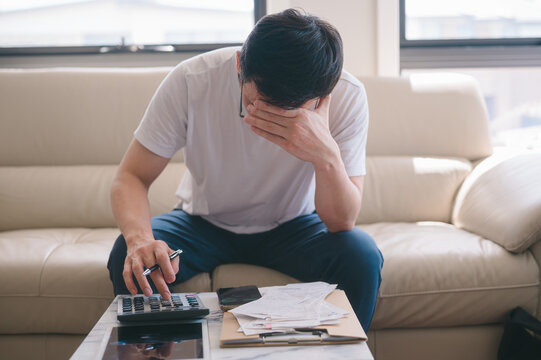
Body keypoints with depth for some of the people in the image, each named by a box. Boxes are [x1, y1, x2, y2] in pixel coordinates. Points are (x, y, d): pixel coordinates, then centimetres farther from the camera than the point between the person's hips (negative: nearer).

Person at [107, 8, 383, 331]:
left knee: (362, 258, -28)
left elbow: (343, 223, -24)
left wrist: (327, 155, -45)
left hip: (293, 225, 0)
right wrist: (139, 238, -41)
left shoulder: (347, 96, -25)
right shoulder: (192, 81, -26)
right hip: (205, 223, 0)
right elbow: (131, 178, -19)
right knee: (131, 258, -28)